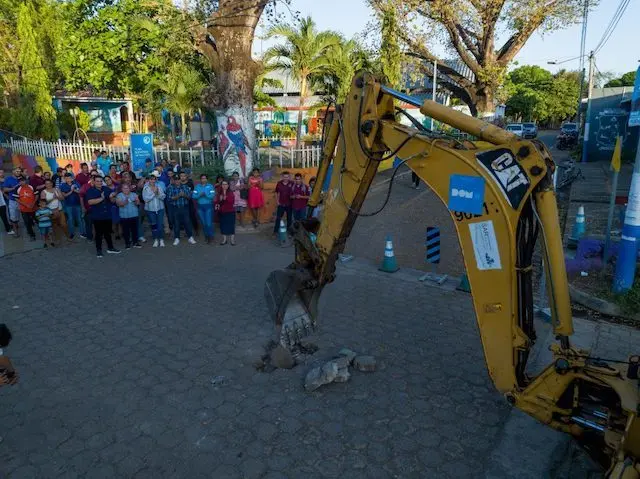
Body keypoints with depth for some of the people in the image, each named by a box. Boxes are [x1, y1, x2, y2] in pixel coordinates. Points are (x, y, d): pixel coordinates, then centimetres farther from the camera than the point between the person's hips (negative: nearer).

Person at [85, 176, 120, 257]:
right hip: (97, 216, -4)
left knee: (108, 232, 14)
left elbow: (112, 201, 7)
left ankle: (110, 248, 25)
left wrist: (111, 197, -15)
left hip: (107, 215, 4)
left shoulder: (107, 189, 6)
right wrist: (101, 198, -26)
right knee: (99, 233, 2)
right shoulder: (90, 191, -5)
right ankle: (99, 250, 12)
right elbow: (90, 202, -20)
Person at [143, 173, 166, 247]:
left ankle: (161, 240, 7)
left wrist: (158, 193, -18)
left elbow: (163, 197, -2)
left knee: (160, 224, -2)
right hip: (150, 209, -1)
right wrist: (153, 193, -15)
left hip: (160, 208, 1)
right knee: (153, 225, 4)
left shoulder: (159, 187, 3)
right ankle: (156, 240, 15)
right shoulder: (145, 188, -2)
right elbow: (146, 199, -12)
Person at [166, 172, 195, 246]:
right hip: (175, 208, -1)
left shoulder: (185, 187, 7)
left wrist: (184, 195, -16)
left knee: (187, 222, 1)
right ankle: (177, 239, 13)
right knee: (176, 223, 4)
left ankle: (190, 237, 9)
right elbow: (169, 198, -8)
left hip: (185, 207, 1)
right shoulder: (170, 188, 2)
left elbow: (190, 196, 2)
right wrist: (178, 196, -18)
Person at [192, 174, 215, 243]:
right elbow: (194, 196, -2)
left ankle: (210, 237, 4)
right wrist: (200, 195, -18)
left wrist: (205, 194, -22)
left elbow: (212, 196, -12)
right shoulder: (197, 186, 7)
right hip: (200, 206, 3)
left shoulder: (210, 186, -1)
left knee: (209, 223, -8)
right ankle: (206, 236, 22)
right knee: (203, 223, 9)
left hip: (209, 206, -3)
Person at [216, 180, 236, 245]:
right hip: (222, 212, 4)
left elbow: (232, 201, -17)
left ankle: (233, 240, 5)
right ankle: (224, 240, 16)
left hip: (230, 212, -4)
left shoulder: (231, 193, -4)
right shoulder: (219, 193, 8)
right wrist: (220, 200, -14)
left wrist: (225, 198, -24)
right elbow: (216, 202, 4)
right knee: (223, 226, 7)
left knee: (231, 226, -2)